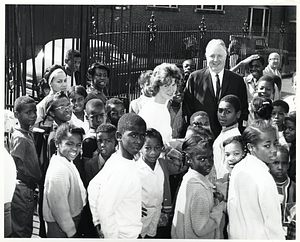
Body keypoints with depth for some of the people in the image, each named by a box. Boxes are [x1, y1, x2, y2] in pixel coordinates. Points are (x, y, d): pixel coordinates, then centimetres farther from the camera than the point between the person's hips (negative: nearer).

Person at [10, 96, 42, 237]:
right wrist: (34, 181, -10)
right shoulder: (20, 138, -17)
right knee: (22, 232, 0)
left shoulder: (29, 135, 11)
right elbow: (18, 169, -20)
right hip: (23, 190, -9)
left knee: (27, 230, 17)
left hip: (28, 190, 9)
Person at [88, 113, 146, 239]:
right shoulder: (120, 171, -27)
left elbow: (93, 187, 7)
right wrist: (112, 238, -16)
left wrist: (98, 222, 10)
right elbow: (106, 211, -26)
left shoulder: (115, 159, -2)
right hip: (126, 236, -8)